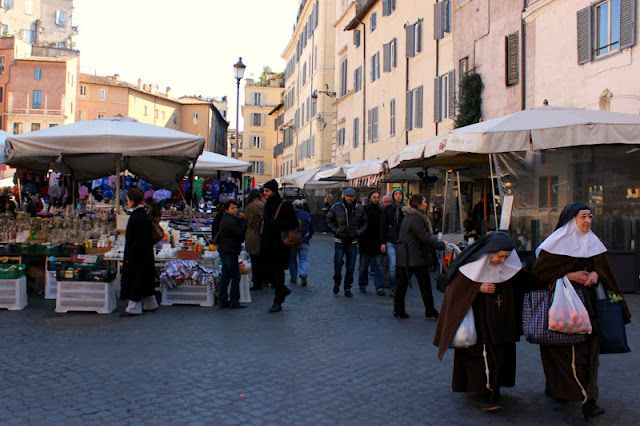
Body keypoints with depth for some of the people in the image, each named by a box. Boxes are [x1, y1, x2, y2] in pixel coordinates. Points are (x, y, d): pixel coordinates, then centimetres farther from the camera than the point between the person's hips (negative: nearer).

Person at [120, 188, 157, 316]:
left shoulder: (138, 216, -20)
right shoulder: (142, 214, 10)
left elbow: (138, 240, -23)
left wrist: (130, 257, -19)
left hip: (139, 257, -10)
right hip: (145, 256, 10)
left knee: (135, 281, -1)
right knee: (144, 280, 17)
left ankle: (133, 307, 7)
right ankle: (150, 304, 26)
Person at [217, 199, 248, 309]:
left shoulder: (226, 218, 18)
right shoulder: (229, 220, -16)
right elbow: (240, 232, -20)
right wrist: (245, 221, -6)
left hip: (224, 250, 11)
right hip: (229, 251, -11)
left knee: (225, 276, 11)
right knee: (235, 276, -4)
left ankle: (222, 301, 14)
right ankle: (234, 301, 0)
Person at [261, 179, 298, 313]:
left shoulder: (285, 205, -9)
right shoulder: (267, 205, 14)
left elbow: (294, 223, -10)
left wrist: (276, 224, -19)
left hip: (278, 244, -7)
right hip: (267, 244, 7)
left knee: (278, 272, -2)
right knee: (268, 271, 8)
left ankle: (278, 302, 7)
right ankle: (283, 290, 31)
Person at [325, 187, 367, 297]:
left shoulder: (359, 209, 5)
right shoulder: (336, 207, -1)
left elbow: (364, 223, 15)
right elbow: (328, 221, 6)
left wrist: (359, 231, -3)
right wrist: (336, 230, -8)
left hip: (352, 241, 2)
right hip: (339, 240, -2)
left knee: (351, 266, 2)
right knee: (338, 262, -13)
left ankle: (347, 288, 13)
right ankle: (337, 283, 12)